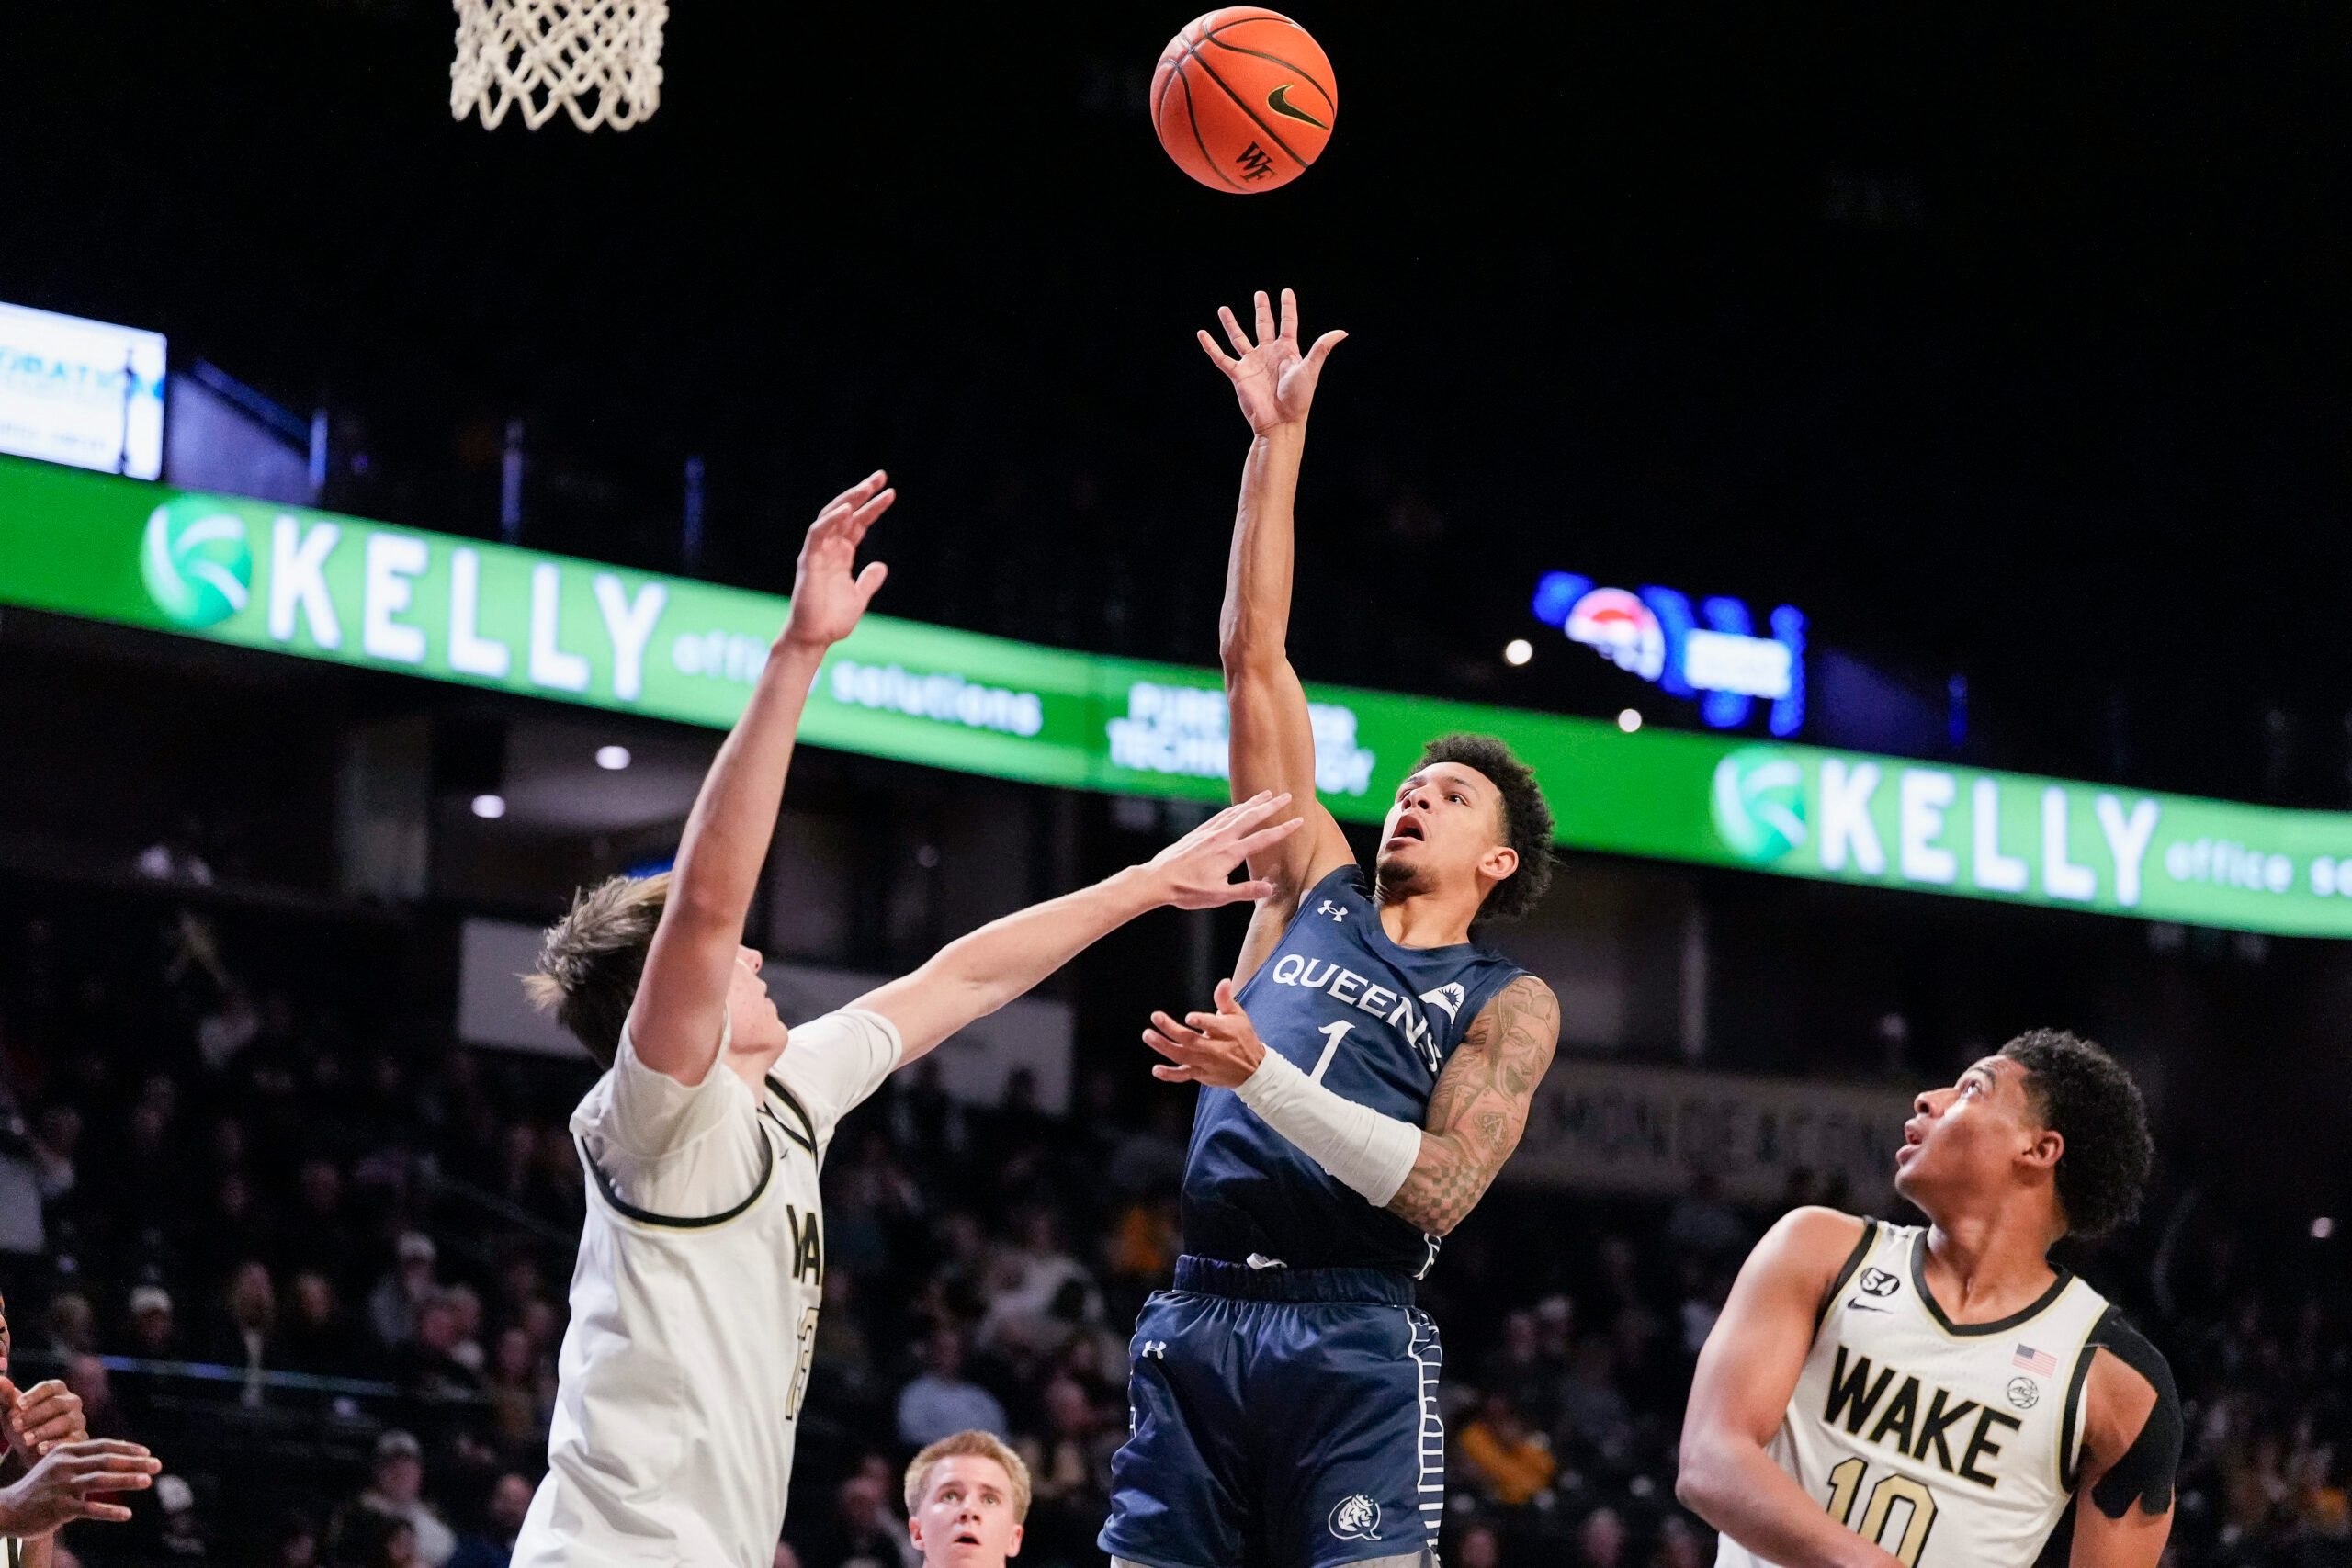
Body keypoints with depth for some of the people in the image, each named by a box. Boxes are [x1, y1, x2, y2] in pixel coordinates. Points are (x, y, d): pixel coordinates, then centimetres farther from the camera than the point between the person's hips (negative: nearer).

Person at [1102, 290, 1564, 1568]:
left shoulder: (1509, 1004, 10)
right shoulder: (1313, 897, 20)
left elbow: (1441, 1185, -7)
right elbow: (1254, 658, 18)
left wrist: (1261, 1076, -15)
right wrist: (1279, 441, 14)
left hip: (1352, 1333, -3)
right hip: (1199, 1318, 3)